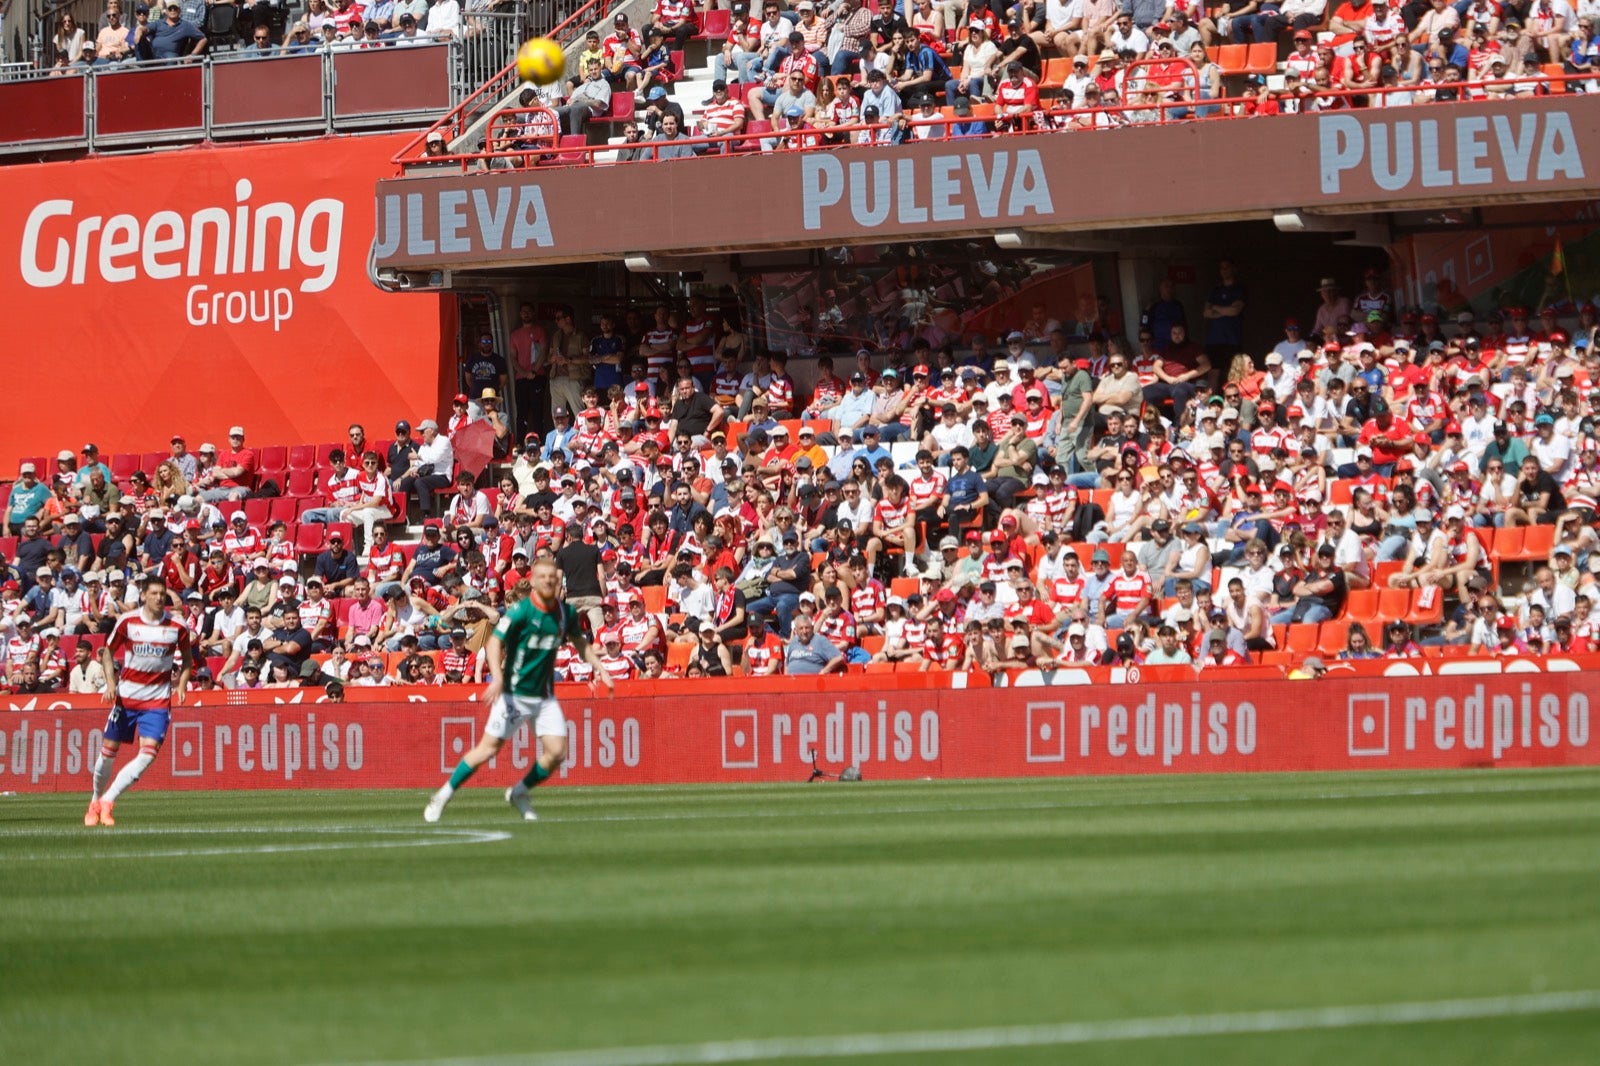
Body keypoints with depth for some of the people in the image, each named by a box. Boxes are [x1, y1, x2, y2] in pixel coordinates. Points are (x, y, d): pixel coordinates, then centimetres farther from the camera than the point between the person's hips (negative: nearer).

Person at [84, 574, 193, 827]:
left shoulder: (177, 627, -4)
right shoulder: (127, 622, -5)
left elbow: (187, 658, 12)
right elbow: (107, 652, 7)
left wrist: (182, 684, -4)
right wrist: (110, 682, -7)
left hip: (158, 698, 0)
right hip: (126, 694, 0)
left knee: (149, 752, -16)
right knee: (109, 749, 3)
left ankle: (107, 800, -9)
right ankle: (95, 801, 25)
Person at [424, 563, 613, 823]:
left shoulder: (566, 612, 2)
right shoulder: (521, 610, -14)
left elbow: (580, 643, 19)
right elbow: (494, 642, -19)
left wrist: (600, 669, 9)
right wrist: (497, 677, -33)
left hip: (544, 696, 5)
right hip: (514, 693, -5)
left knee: (556, 751, -6)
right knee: (489, 748, -5)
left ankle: (519, 793, 18)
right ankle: (444, 795, 10)